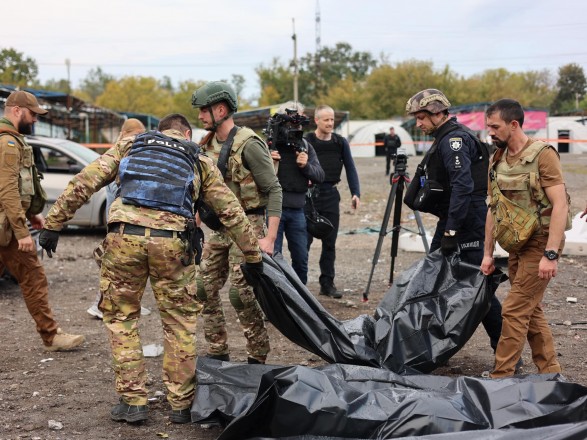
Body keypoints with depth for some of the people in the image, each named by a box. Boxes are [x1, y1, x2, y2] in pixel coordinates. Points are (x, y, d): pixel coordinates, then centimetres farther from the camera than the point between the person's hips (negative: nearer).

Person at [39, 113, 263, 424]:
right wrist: (253, 256, 30)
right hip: (171, 243, 0)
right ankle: (182, 405, 18)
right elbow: (231, 213, 23)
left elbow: (83, 184, 11)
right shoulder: (199, 162, 22)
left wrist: (54, 223, 13)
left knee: (121, 317, 16)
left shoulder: (128, 146, 22)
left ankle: (132, 401, 16)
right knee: (179, 324, 14)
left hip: (124, 236, 0)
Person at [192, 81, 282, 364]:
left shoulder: (248, 145, -16)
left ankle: (258, 357, 5)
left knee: (240, 292, -10)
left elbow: (274, 190, -17)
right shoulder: (209, 145, 9)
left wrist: (270, 238, -23)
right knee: (204, 289, 8)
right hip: (219, 228, 8)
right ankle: (217, 354, 20)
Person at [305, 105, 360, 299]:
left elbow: (350, 168, 7)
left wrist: (355, 193, -1)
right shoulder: (306, 141, -4)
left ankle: (327, 284, 15)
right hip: (309, 194, -3)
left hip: (331, 195, 3)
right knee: (305, 241, 1)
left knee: (329, 242, 7)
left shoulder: (340, 142, 5)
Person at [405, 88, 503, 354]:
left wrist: (451, 232, -27)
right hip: (450, 220, 11)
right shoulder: (444, 138, 16)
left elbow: (462, 187, -26)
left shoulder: (455, 139, -16)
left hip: (466, 223, -11)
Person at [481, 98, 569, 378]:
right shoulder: (497, 160, 8)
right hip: (517, 246, 8)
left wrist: (550, 255, -25)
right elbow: (493, 209, 14)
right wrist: (488, 253, 12)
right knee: (531, 310, 13)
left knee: (515, 310, -8)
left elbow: (560, 205, -20)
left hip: (539, 243, -8)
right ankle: (550, 371, 24)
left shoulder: (542, 155, -15)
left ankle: (501, 376, -2)